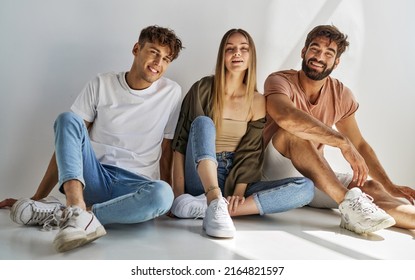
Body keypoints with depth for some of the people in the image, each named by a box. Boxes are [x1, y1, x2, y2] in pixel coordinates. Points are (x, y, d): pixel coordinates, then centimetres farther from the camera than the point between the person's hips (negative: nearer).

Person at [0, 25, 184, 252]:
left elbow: (167, 152, 6)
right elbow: (66, 140, 4)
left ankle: (62, 213, -29)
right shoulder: (102, 84, 5)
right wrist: (37, 197, 3)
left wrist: (165, 203, 1)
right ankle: (77, 209, -41)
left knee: (162, 193, -35)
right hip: (93, 178, 1)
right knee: (68, 119, -21)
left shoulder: (172, 93, 3)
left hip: (134, 187, -1)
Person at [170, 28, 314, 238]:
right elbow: (180, 143, -7)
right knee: (203, 122, -27)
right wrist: (178, 194, -17)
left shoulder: (257, 102, 4)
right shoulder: (203, 89, -3)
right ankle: (216, 205, -45)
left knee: (305, 188, -19)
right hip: (201, 179, -2)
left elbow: (250, 153, -2)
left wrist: (238, 193, -19)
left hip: (234, 180, 3)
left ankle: (204, 207, -32)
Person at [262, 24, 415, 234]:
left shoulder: (341, 94, 4)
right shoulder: (280, 81, -13)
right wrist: (343, 143, -36)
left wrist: (389, 186, 2)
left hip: (315, 179, 5)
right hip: (276, 171, -5)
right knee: (293, 130, -33)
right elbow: (285, 116, -36)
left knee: (372, 188, -18)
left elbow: (359, 145, 10)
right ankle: (349, 202, -35)